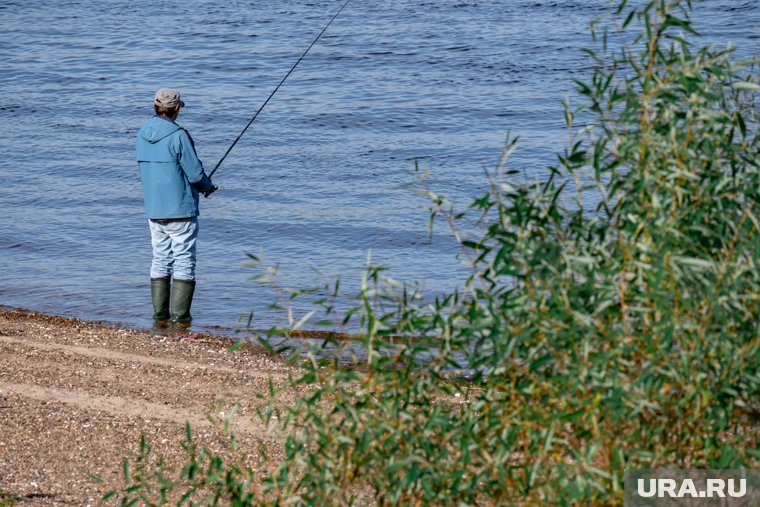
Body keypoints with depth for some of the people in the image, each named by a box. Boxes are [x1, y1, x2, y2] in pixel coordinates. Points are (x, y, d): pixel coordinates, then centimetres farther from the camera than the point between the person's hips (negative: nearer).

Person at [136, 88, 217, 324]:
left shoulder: (143, 134, 6)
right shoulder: (178, 135, -17)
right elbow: (195, 173, -16)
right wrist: (208, 186, 7)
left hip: (153, 209, 7)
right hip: (180, 209, -7)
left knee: (160, 259, 14)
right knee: (184, 262, 0)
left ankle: (160, 312, 13)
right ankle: (179, 314, -2)